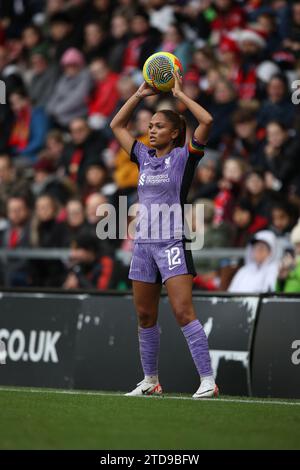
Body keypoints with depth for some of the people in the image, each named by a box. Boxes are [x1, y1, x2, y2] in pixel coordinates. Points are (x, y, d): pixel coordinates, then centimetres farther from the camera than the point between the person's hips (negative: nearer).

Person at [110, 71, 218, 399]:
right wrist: (139, 94, 15)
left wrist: (179, 94, -6)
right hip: (143, 244, 6)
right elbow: (116, 125, 23)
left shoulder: (184, 157, -2)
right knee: (145, 316, 9)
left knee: (183, 313, -15)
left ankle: (208, 380, -16)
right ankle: (150, 381, 19)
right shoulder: (144, 156, 13)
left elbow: (206, 121, -15)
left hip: (173, 243, -6)